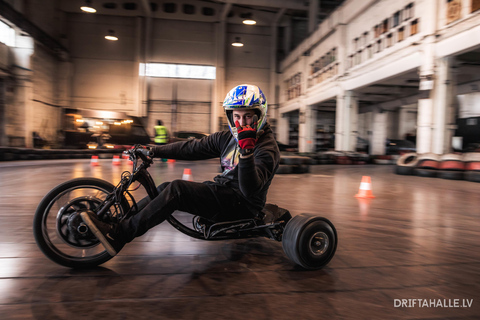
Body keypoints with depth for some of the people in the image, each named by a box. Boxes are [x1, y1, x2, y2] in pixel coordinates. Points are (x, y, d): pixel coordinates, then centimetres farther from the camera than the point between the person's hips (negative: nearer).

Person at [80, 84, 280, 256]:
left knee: (176, 190, -22)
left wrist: (246, 152, -40)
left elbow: (250, 190, -28)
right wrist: (153, 151, 5)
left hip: (242, 204, -8)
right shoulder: (227, 138, 8)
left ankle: (118, 236, -17)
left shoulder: (267, 148, -14)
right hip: (222, 189, 8)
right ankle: (116, 223, 4)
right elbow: (191, 148, 8)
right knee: (165, 189, -1)